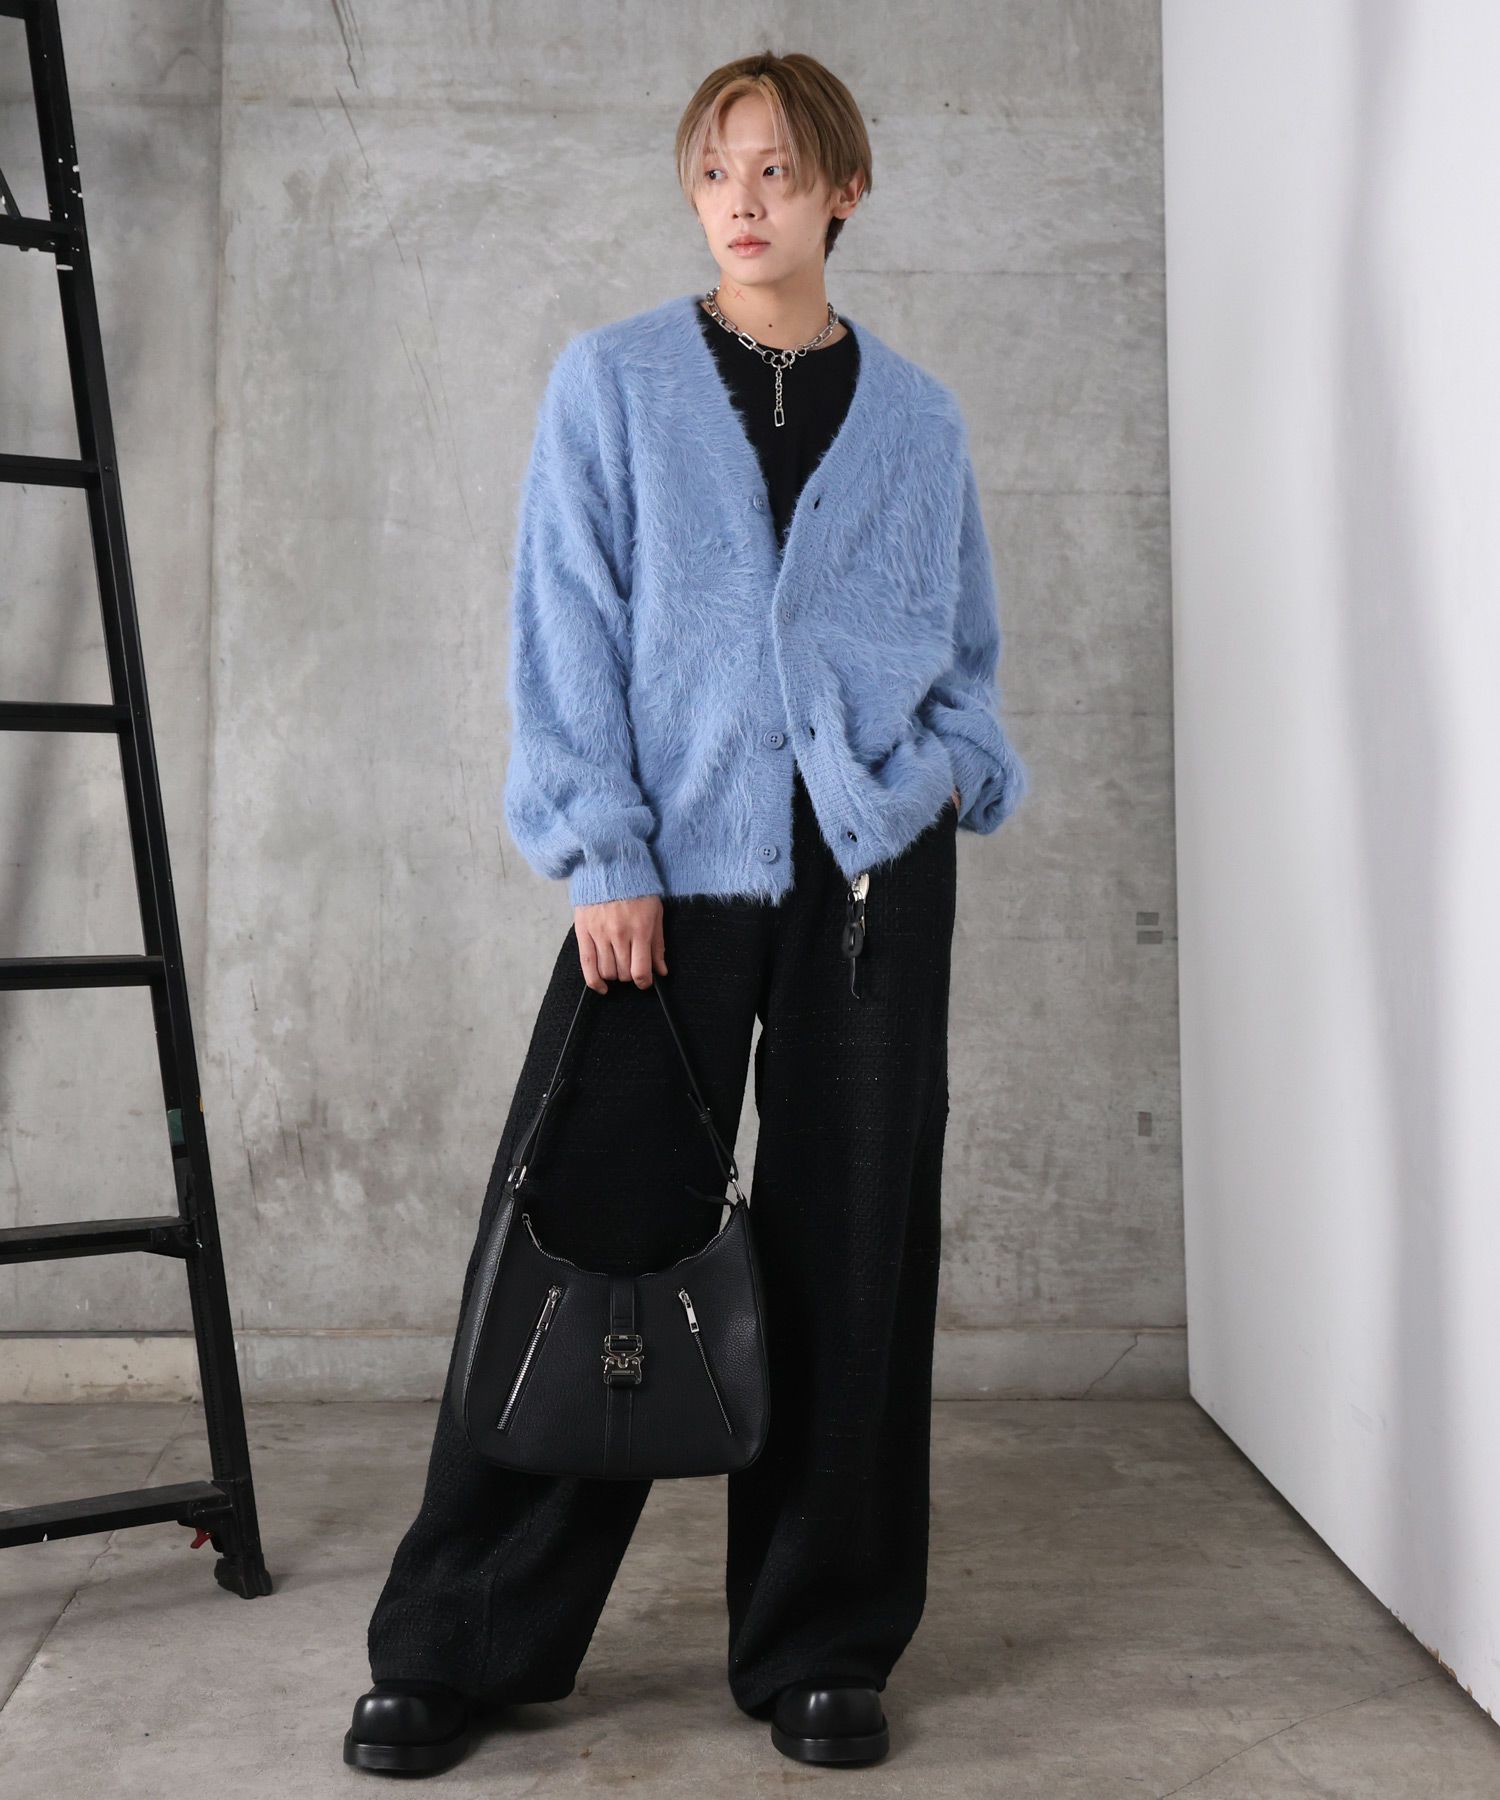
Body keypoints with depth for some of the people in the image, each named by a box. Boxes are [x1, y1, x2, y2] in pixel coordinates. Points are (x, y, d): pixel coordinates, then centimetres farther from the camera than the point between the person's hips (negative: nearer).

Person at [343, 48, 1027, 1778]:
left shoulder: (917, 417, 13)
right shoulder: (612, 379, 6)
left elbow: (967, 643, 19)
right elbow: (568, 627, 0)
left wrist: (955, 764, -1)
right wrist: (603, 855, -9)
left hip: (874, 870, 2)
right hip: (675, 866, -2)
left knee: (853, 1253, 4)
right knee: (587, 1237, -2)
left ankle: (821, 1649, 19)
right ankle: (454, 1650, 13)